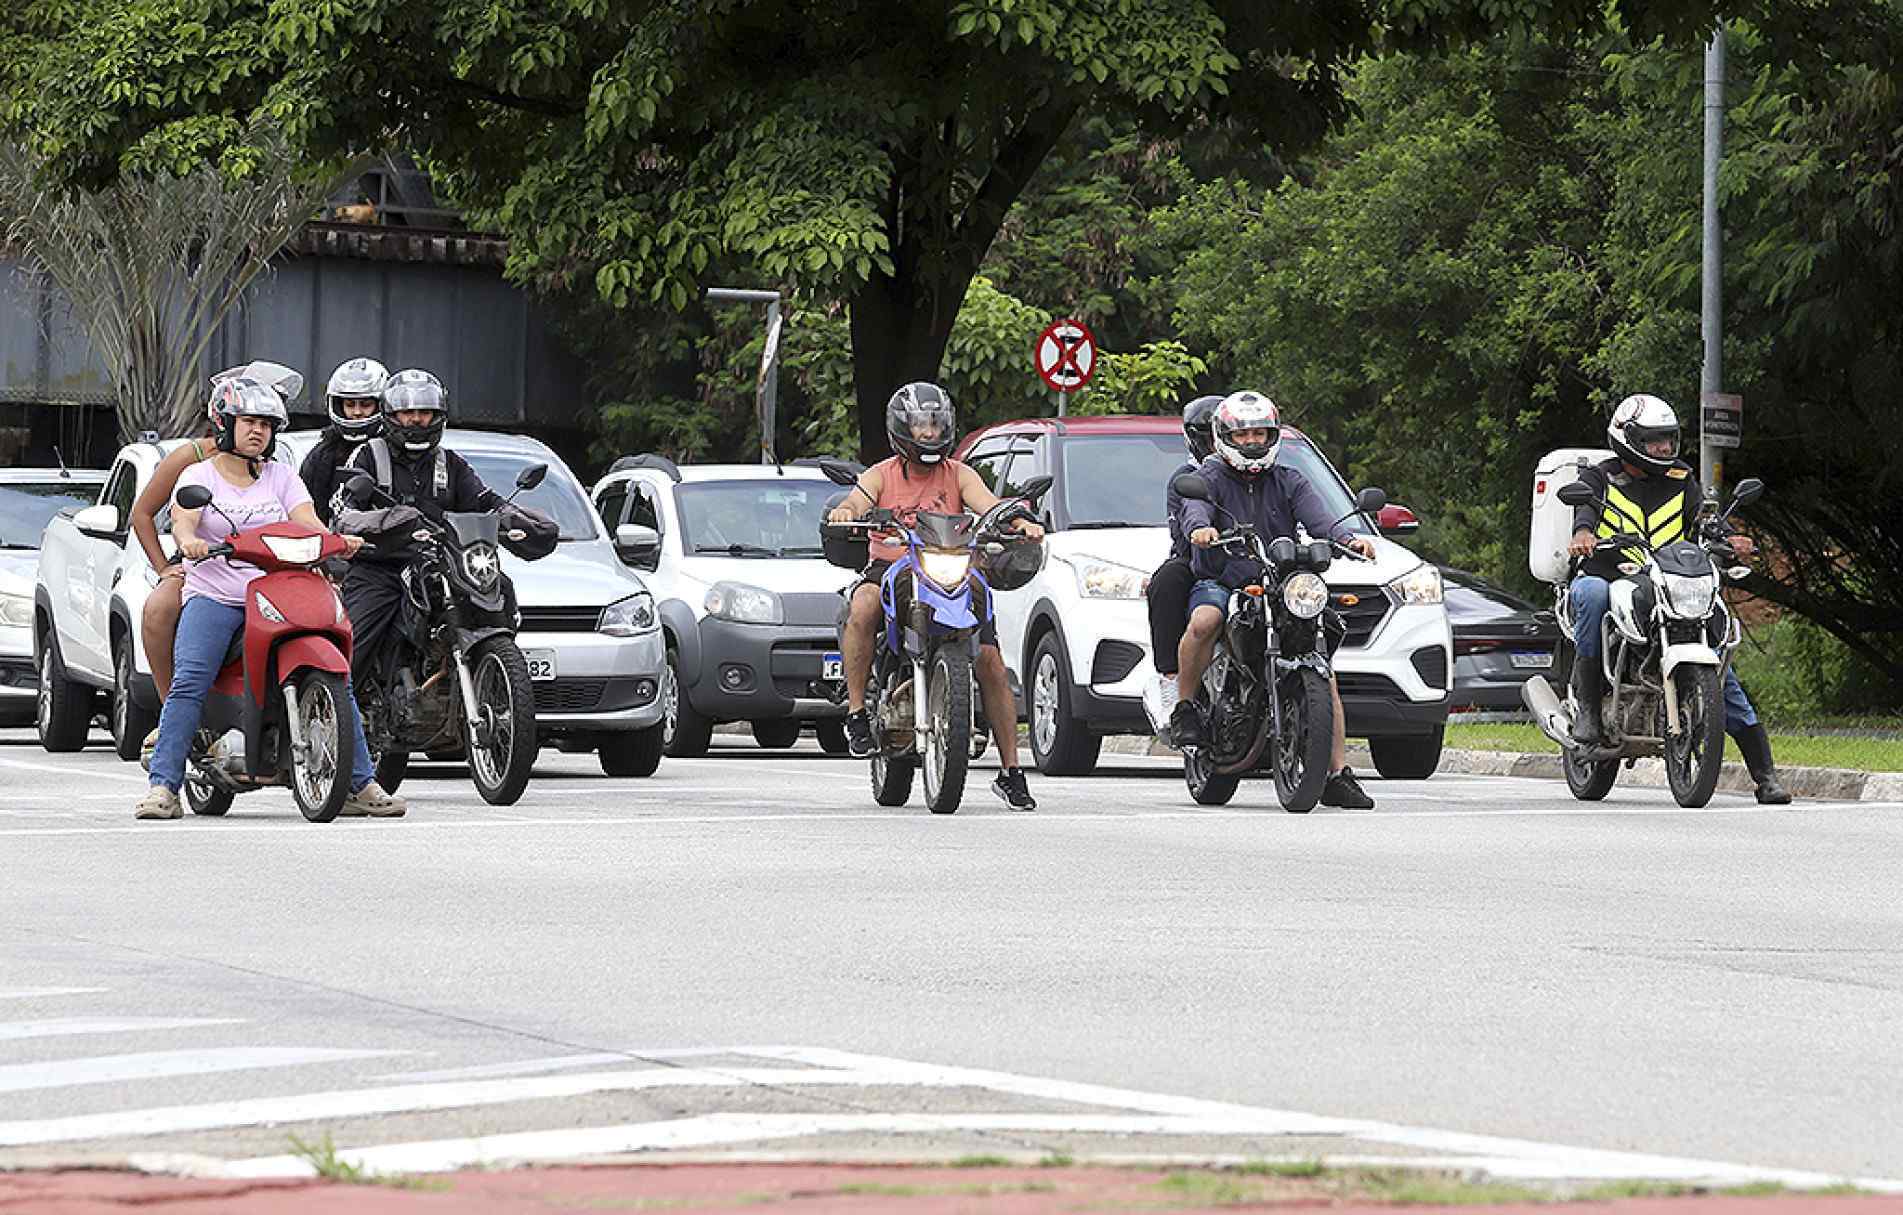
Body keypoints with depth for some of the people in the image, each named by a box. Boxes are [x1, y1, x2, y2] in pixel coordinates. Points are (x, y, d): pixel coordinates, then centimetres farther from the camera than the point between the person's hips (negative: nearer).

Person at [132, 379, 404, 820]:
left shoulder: (281, 476, 17)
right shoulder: (200, 475, 10)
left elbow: (307, 522, 2)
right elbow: (183, 519, -9)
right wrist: (189, 540, -33)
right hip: (214, 596, -2)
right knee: (189, 682, -25)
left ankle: (360, 784, -7)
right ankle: (163, 786, -26)